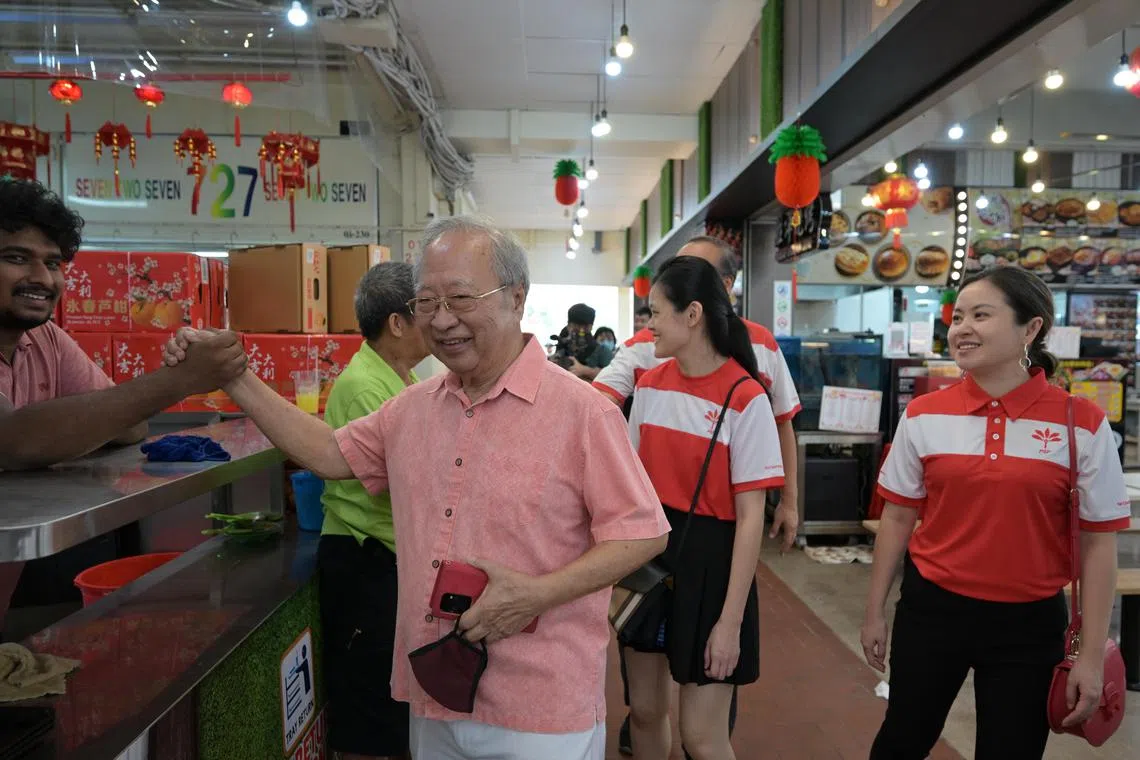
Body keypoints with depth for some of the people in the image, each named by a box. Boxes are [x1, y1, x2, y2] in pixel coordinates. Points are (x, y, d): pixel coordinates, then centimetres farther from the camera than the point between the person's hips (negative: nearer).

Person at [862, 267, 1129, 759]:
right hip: (930, 609, 1)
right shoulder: (923, 415, -5)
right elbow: (897, 519, 3)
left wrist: (1092, 654, -4)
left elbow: (1097, 543, -4)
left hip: (1029, 623, -1)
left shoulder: (1082, 424, -8)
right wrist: (875, 611, 6)